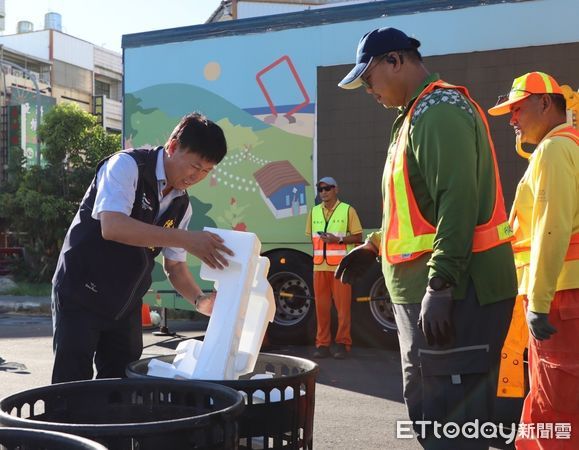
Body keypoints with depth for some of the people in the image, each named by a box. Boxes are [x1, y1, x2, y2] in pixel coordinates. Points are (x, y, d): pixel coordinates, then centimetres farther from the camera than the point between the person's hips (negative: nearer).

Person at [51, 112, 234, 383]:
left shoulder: (182, 204, 3)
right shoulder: (127, 165, -17)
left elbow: (174, 265, 9)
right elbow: (112, 227, -32)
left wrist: (199, 300, -10)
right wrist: (186, 239, -36)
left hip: (125, 305, 7)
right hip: (81, 294, -6)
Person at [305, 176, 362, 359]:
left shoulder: (347, 210, 0)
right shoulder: (314, 212, 15)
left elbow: (358, 237, -1)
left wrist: (338, 239, -14)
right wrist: (319, 250, 7)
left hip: (341, 266, -4)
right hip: (320, 267, 4)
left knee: (343, 306, -3)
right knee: (321, 306, 4)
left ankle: (343, 344, 5)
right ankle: (322, 344, 10)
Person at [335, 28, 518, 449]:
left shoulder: (439, 111, -13)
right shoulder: (419, 115, 20)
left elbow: (458, 203, -23)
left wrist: (439, 286, -27)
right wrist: (374, 245, 20)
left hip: (456, 291, -11)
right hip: (429, 289, 11)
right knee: (427, 410, 18)